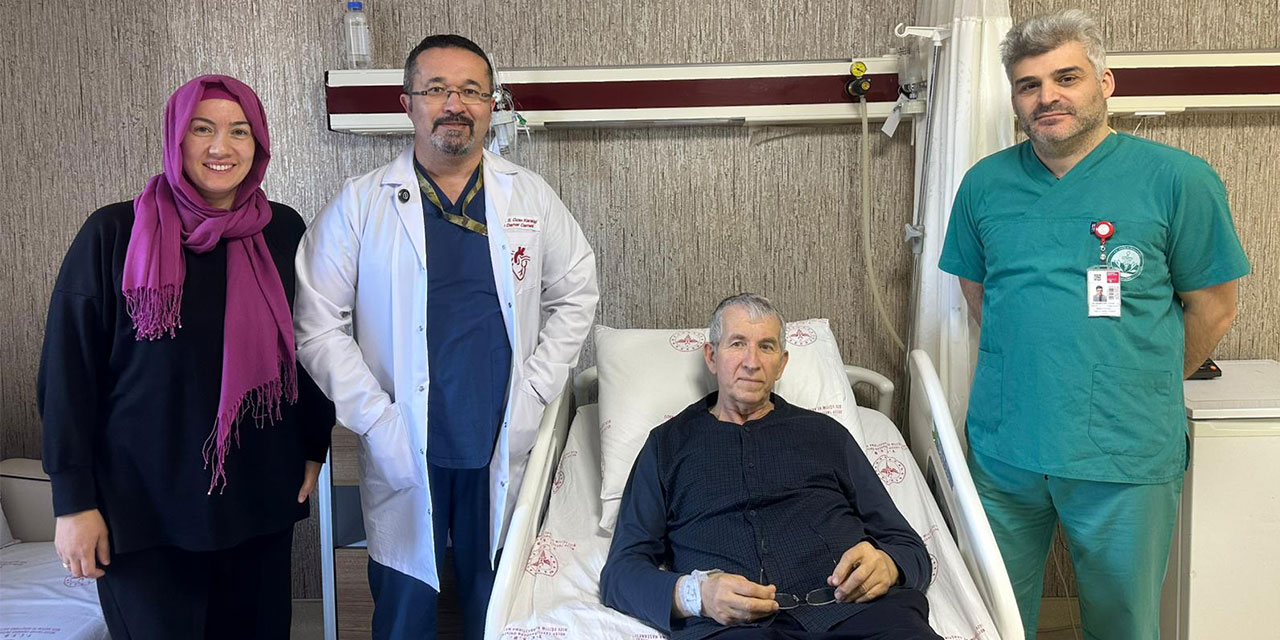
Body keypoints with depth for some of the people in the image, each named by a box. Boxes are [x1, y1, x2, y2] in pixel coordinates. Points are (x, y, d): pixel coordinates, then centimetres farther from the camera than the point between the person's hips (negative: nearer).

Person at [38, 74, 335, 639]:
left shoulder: (284, 232, 2)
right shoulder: (114, 234, -6)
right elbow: (67, 371, -5)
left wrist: (313, 447, 10)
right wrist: (74, 502, -6)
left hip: (261, 499, 3)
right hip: (143, 504, -3)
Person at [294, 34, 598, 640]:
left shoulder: (530, 197, 3)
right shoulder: (360, 203, -3)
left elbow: (574, 293, 9)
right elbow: (318, 323, -4)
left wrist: (534, 392, 0)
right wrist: (376, 419, -10)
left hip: (504, 447, 2)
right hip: (403, 450, -1)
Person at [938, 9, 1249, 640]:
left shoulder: (1177, 179, -6)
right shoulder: (985, 184, 4)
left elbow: (1213, 308, 1)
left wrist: (1146, 389, 9)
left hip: (1126, 457, -2)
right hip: (1003, 447, 3)